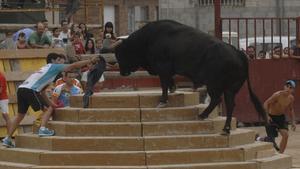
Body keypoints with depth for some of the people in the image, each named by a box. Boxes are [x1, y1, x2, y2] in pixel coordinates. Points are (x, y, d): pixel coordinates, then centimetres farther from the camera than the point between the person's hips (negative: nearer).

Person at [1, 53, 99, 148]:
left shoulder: (45, 69, 34)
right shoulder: (53, 66, 11)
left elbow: (41, 92, 37)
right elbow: (73, 66, 4)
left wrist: (52, 104, 39)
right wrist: (90, 61, 8)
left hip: (21, 89, 8)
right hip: (30, 90, -8)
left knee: (20, 114, 17)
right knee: (48, 109, 5)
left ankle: (7, 139, 17)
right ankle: (43, 129, -11)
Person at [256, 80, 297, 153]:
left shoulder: (291, 98, -5)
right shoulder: (277, 95, -25)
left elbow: (291, 110, 13)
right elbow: (266, 103, -22)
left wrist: (293, 122, 6)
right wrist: (267, 115, -34)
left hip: (281, 117, 5)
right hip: (271, 117, -5)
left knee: (285, 135, -13)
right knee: (271, 138, -6)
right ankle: (260, 139, 29)